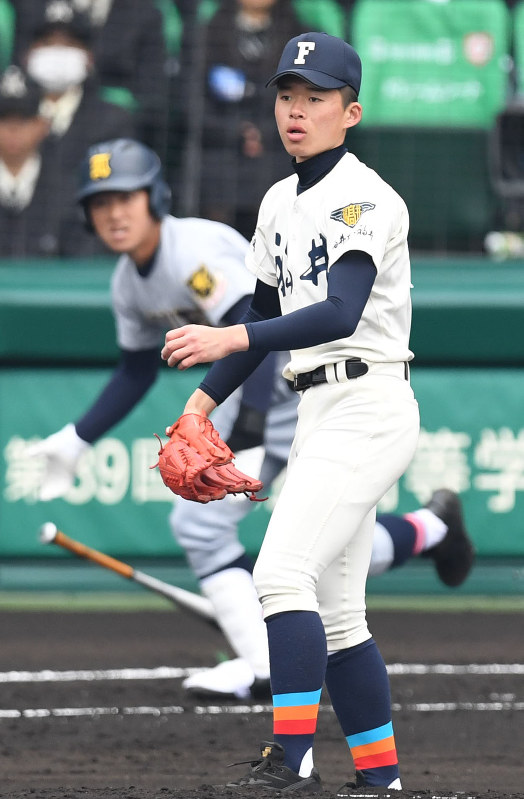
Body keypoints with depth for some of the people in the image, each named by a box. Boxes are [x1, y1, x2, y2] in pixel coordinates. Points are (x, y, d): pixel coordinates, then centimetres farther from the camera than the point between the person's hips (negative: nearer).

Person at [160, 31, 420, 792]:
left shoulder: (364, 200, -13)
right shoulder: (281, 203, 14)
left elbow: (342, 314, -27)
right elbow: (268, 312, 23)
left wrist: (233, 338, -36)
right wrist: (205, 398, 14)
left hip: (368, 408, -9)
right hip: (321, 415, 9)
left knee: (283, 573, -19)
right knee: (333, 614, 9)